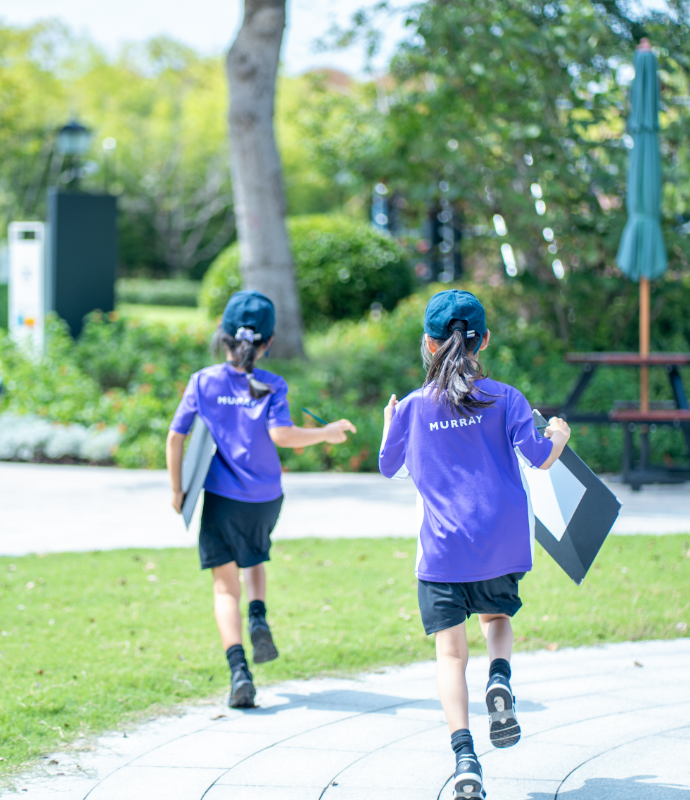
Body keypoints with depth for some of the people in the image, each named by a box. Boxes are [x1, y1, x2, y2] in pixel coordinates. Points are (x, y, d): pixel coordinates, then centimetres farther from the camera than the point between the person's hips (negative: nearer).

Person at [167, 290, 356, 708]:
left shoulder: (203, 381, -4)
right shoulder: (272, 385, -7)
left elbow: (176, 437, -4)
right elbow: (280, 434, -20)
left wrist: (177, 490, 5)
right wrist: (325, 434, -5)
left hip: (220, 497, -1)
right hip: (265, 498, 1)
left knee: (226, 584, 4)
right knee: (254, 560, 29)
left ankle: (239, 670, -10)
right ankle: (259, 617, 0)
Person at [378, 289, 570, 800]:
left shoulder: (412, 409, 3)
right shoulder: (504, 399, -1)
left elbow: (390, 468, 17)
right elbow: (538, 456, -7)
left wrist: (389, 427, 36)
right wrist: (558, 436, 14)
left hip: (443, 548, -1)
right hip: (505, 541, 1)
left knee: (450, 652, -1)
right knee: (497, 615, 26)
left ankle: (465, 758, -17)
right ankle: (500, 681, -6)